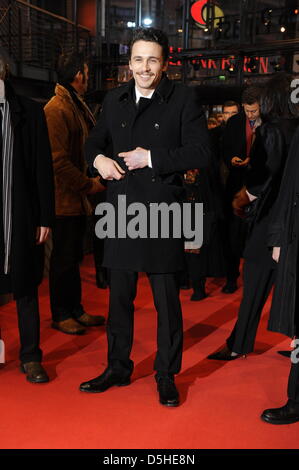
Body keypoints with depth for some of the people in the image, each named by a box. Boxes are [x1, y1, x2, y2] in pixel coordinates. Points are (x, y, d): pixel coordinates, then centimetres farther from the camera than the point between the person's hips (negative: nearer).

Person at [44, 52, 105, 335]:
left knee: (73, 258, 16)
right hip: (64, 198, -9)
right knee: (63, 259, 1)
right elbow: (58, 160, -20)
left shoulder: (77, 106, 17)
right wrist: (88, 184, -15)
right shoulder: (56, 109, -15)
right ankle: (60, 315, 14)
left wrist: (92, 179, 6)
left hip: (77, 197, 9)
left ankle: (75, 310, 26)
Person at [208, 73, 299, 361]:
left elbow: (261, 178, -16)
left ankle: (239, 345, 11)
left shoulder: (271, 131, -13)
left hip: (270, 218, -6)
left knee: (255, 285, 1)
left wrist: (244, 198, 3)